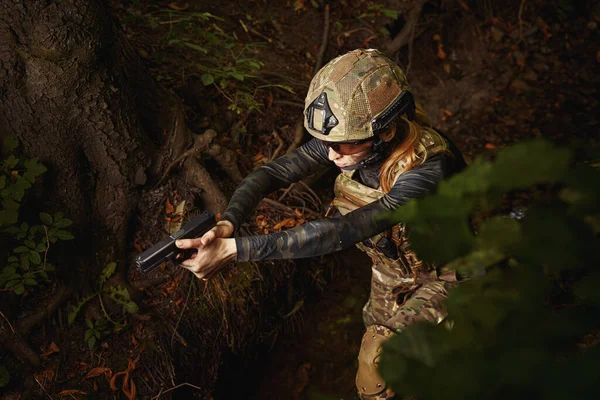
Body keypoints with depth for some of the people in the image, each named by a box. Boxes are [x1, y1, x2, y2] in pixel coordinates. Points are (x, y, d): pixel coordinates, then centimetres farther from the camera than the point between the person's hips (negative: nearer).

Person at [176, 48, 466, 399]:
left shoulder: (427, 170, -42)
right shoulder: (347, 135, -23)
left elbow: (341, 233, -47)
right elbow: (272, 173, -21)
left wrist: (236, 250, -50)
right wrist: (228, 223, -42)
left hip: (441, 274, -6)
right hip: (392, 269, 6)